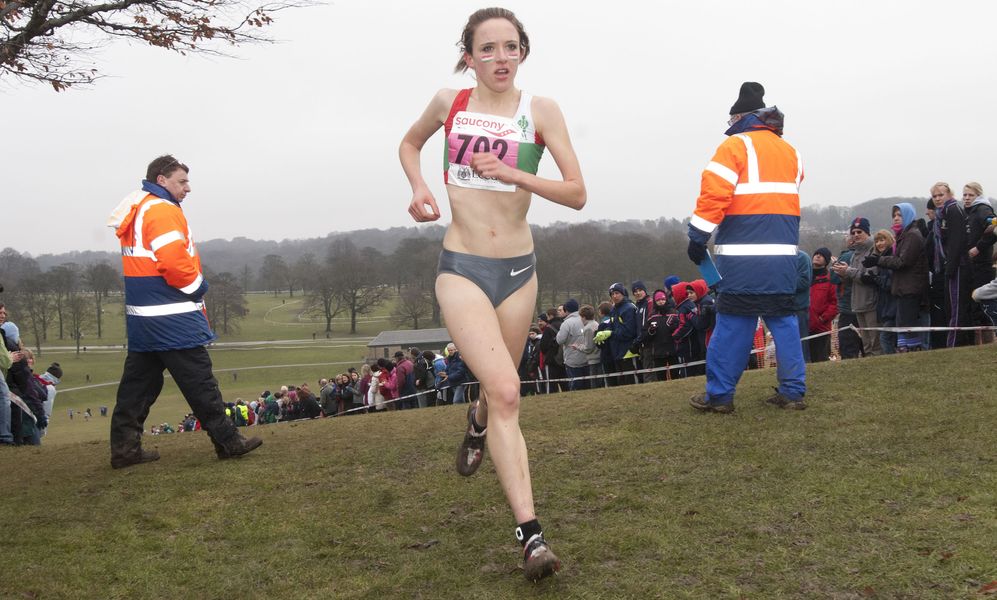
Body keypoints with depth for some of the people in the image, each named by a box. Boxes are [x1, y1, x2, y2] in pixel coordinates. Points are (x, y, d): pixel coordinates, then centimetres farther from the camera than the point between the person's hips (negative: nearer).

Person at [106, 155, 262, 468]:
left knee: (138, 382, 12)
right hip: (172, 318, -10)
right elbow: (175, 261, -23)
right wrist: (197, 287, -6)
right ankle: (227, 441, 1)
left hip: (141, 318, 10)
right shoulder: (162, 210, -13)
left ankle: (124, 448, 13)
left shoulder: (134, 211, 19)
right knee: (199, 381, -4)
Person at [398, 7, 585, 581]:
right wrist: (419, 187, 2)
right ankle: (531, 533, -16)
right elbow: (410, 143, 21)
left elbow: (577, 194, -7)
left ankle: (477, 422, 57)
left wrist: (514, 174, -21)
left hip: (518, 269, 2)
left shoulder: (540, 111, -4)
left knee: (500, 390, 17)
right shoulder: (450, 103, 0)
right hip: (462, 269, -2)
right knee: (507, 392, -18)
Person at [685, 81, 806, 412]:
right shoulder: (791, 152, 19)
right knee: (783, 319, 11)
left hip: (743, 255, -6)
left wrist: (697, 237, -9)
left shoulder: (735, 146, -2)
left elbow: (714, 195, -11)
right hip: (784, 254, 6)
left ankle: (719, 394, 1)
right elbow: (786, 198, 21)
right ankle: (793, 391, 11)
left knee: (732, 323, -3)